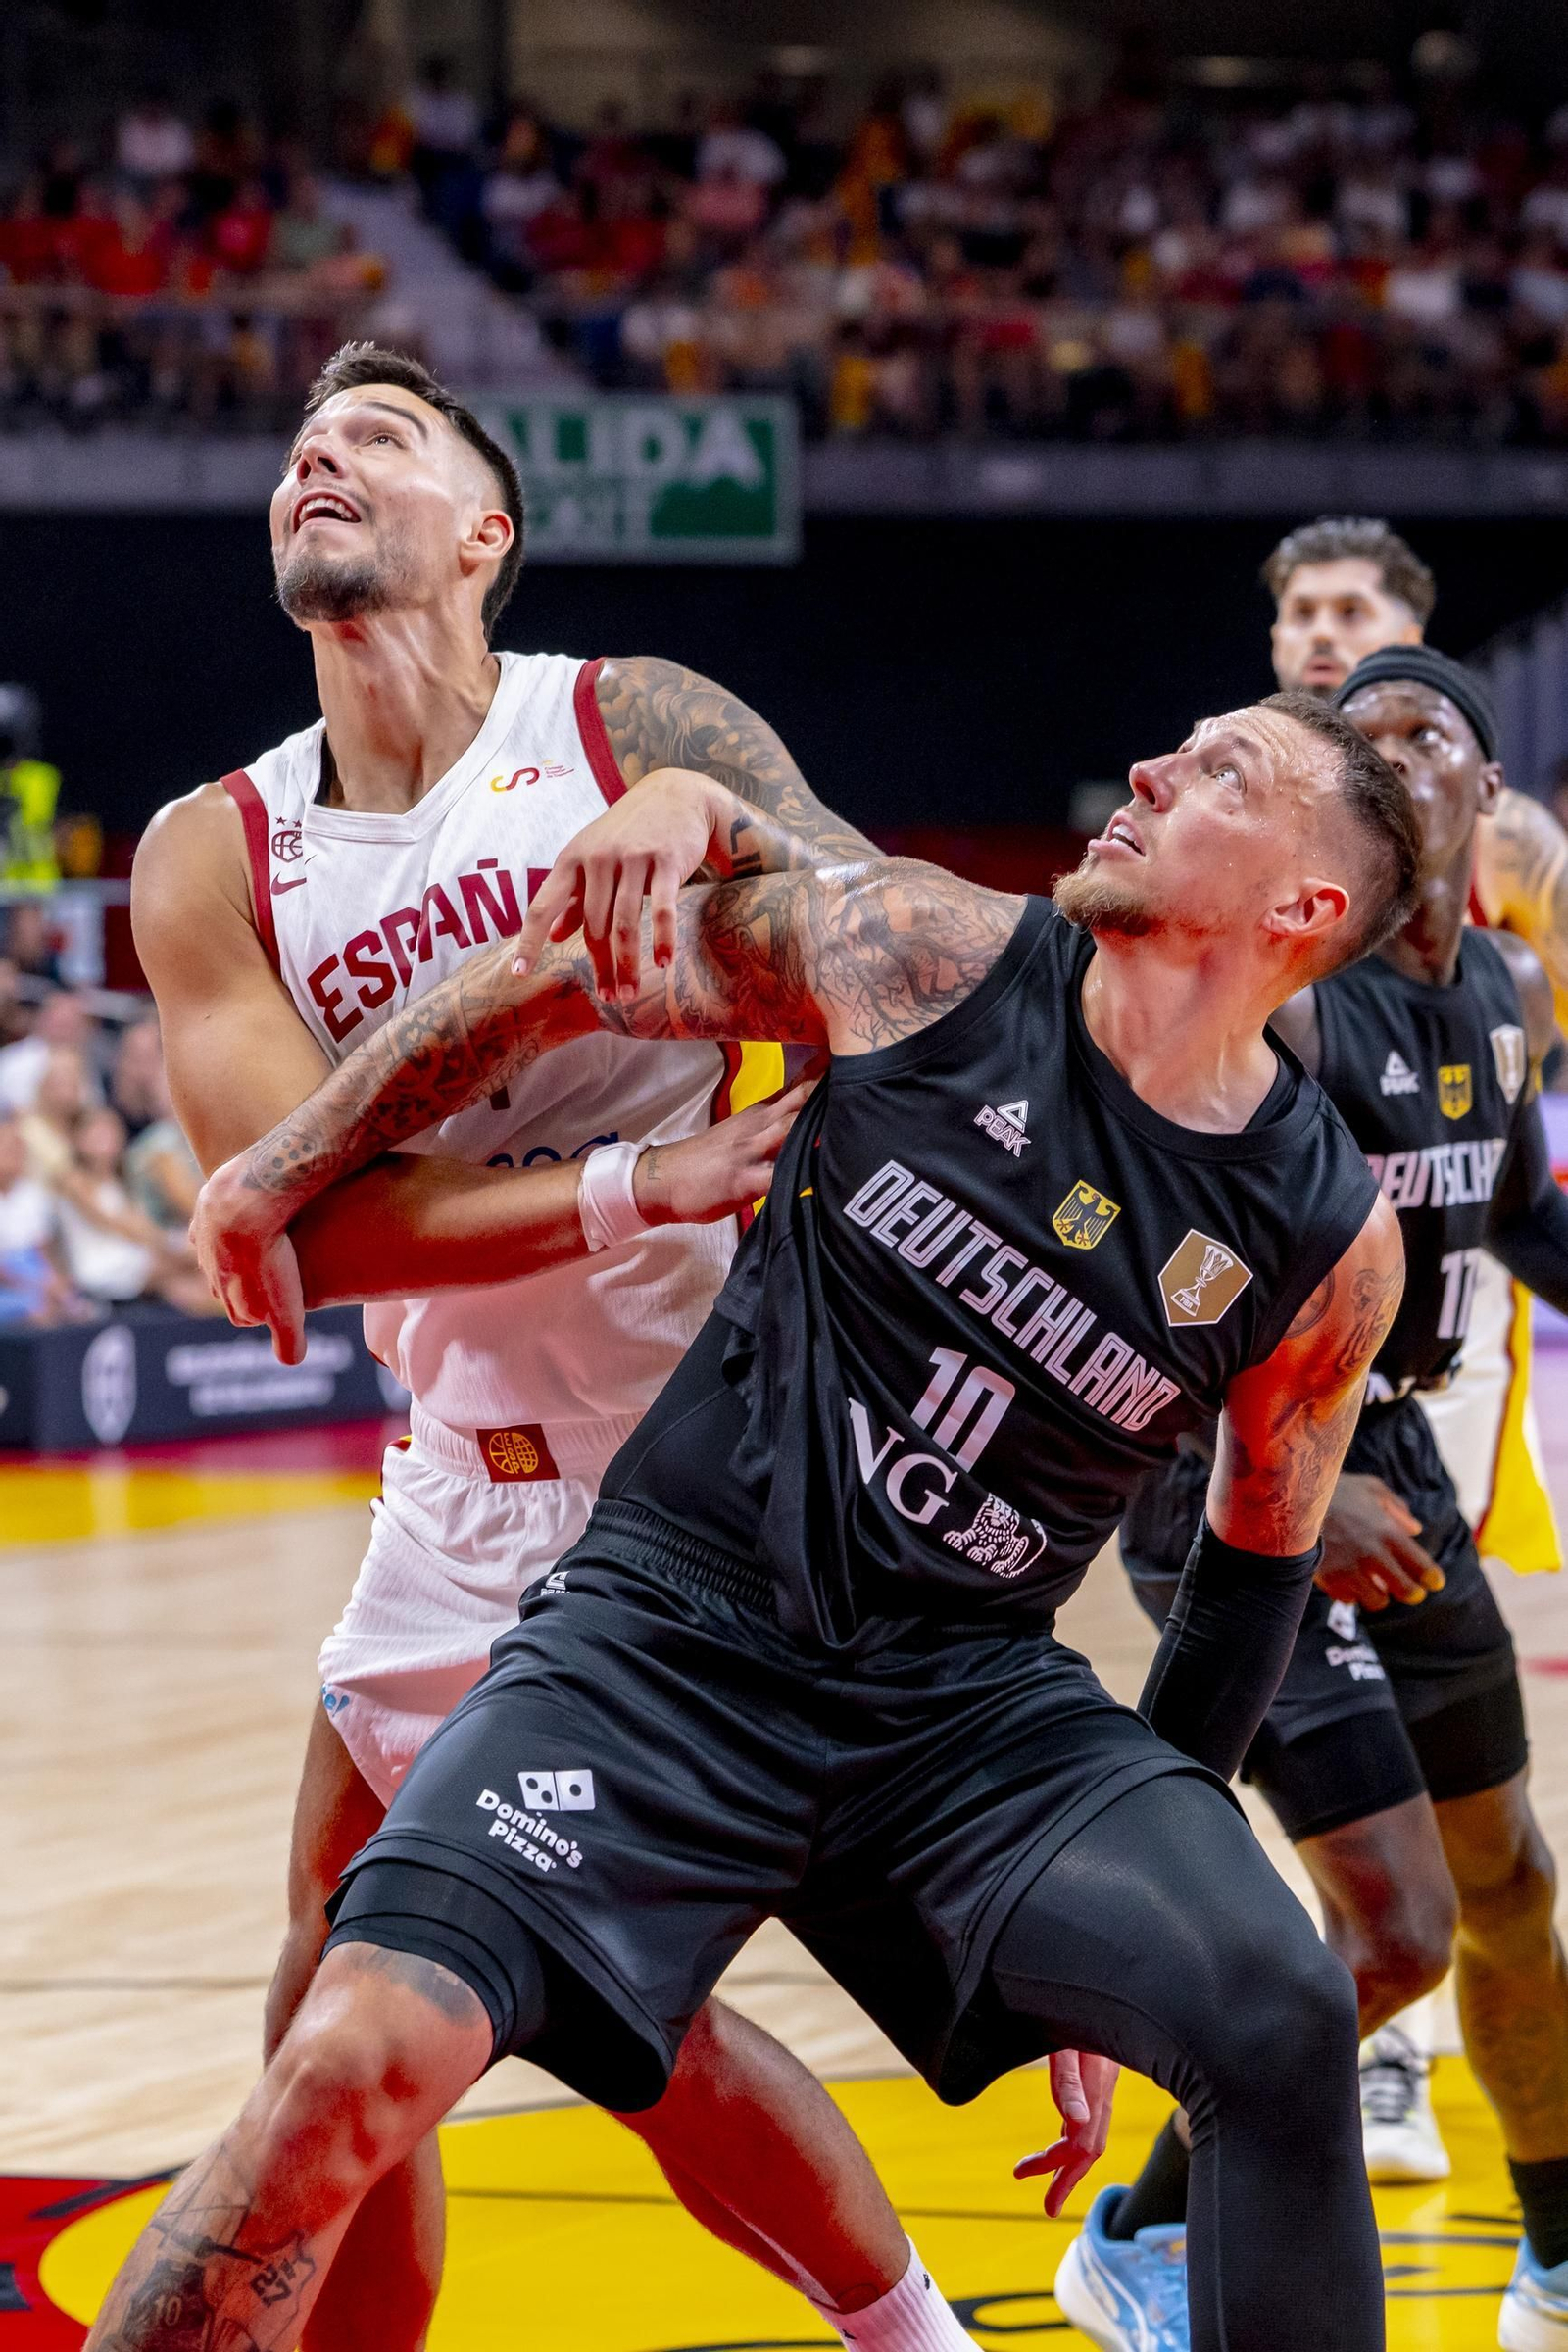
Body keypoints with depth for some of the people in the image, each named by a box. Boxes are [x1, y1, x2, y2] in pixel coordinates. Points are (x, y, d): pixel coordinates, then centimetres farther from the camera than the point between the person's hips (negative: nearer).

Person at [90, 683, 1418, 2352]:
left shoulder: (1328, 1239, -3)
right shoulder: (927, 954, -7)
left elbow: (1258, 1559, 11)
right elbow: (559, 980, 5)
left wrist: (1132, 1881, 12)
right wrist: (277, 1176, 13)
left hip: (971, 1697, 2)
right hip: (675, 1625, -1)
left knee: (1282, 2015, -21)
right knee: (366, 2049, -21)